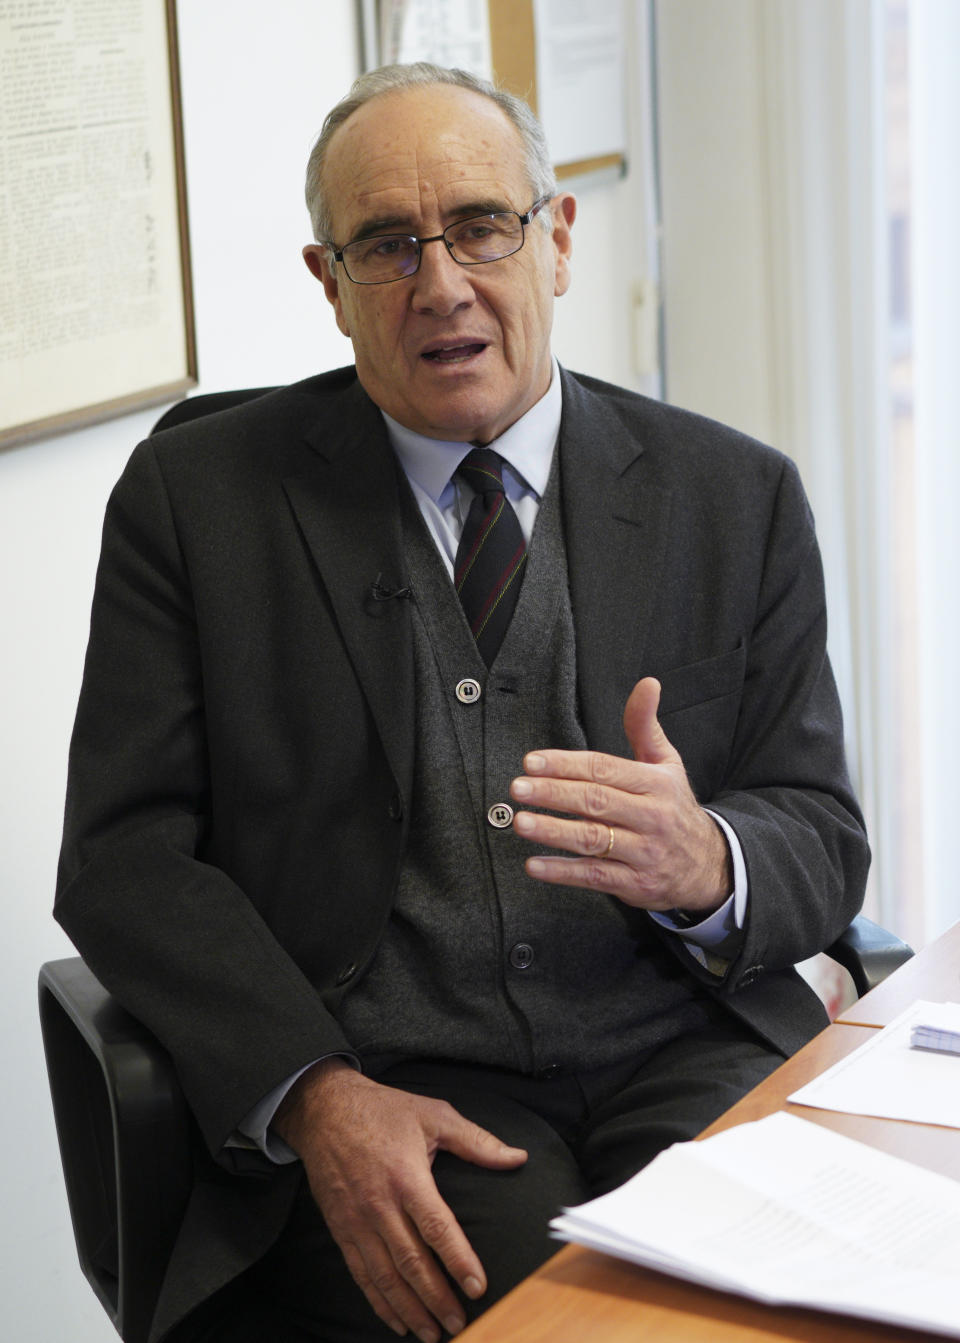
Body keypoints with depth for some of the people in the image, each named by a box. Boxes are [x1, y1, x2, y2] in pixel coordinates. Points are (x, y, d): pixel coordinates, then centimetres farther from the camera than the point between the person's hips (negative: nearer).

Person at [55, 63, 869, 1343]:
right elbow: (124, 857, 2)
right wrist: (314, 1093, -15)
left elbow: (823, 840, 10)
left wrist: (701, 863, -15)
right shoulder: (195, 498, 6)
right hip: (387, 1093, -2)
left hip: (686, 1056, 2)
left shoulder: (736, 499, 11)